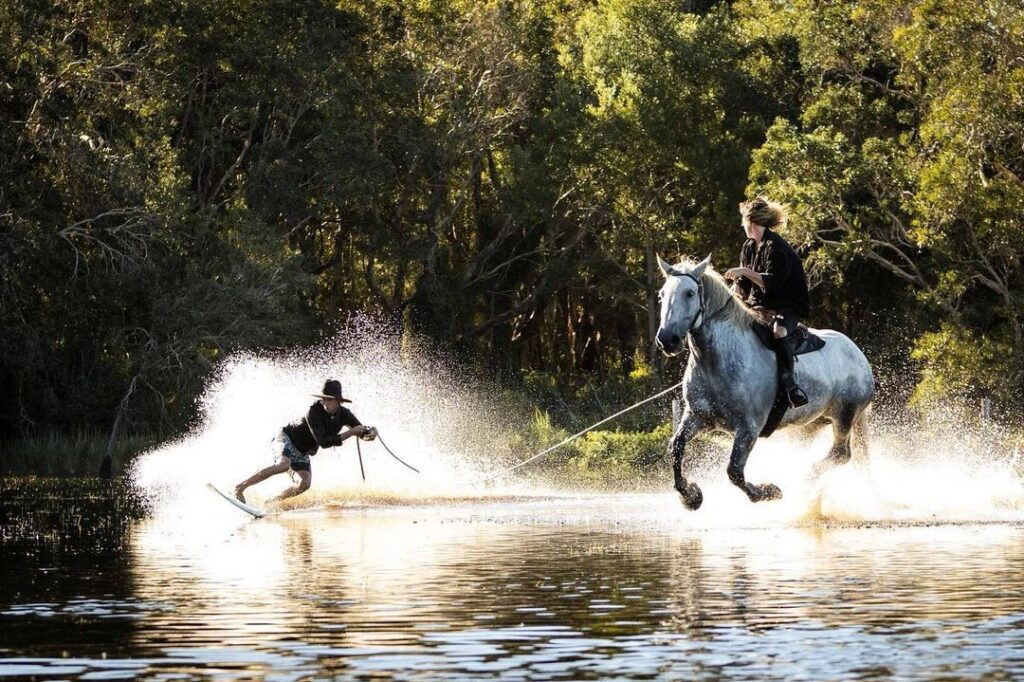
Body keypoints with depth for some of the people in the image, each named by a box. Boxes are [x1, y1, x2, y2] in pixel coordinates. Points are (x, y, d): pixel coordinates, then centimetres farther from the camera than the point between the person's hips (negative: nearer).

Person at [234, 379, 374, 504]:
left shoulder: (344, 414, -11)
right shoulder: (314, 412, -30)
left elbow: (362, 432, -5)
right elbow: (323, 442, -36)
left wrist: (370, 432, -30)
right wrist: (351, 432, -36)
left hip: (302, 452, 6)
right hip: (287, 438, -6)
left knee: (305, 484, -16)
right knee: (283, 465, -36)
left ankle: (272, 502, -2)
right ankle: (240, 487, -33)